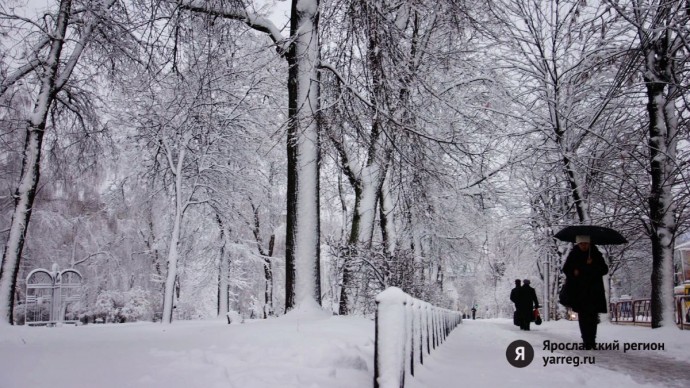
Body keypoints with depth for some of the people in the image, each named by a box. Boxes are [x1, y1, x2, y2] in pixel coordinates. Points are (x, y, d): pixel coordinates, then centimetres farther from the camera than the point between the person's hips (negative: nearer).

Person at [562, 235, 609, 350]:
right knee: (583, 316, -3)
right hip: (578, 291, 0)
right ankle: (587, 341, -1)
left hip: (594, 290, 0)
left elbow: (604, 270, 0)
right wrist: (573, 272, -12)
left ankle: (591, 339, 10)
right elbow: (566, 269, 8)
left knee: (592, 315, -1)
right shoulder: (573, 255, 4)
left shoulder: (596, 254, 3)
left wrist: (592, 265, -15)